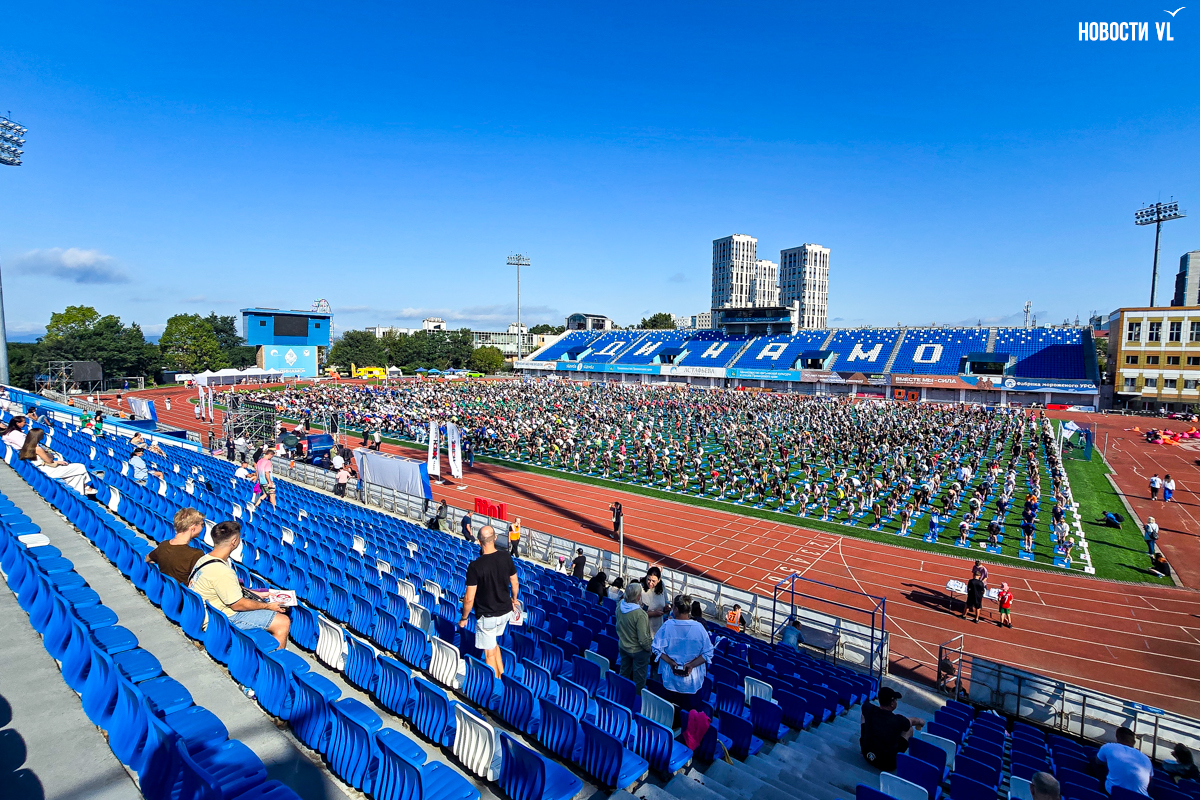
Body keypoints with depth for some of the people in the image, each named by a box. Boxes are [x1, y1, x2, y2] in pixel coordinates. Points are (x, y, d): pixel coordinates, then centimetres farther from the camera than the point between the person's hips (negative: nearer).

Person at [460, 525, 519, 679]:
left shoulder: (475, 566, -24)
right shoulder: (506, 557, -10)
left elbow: (469, 598, -19)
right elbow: (515, 583, 4)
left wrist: (464, 618, -2)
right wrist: (514, 599, 23)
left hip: (487, 616, -5)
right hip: (506, 612, 6)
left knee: (490, 653, 11)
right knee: (493, 643, 28)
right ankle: (502, 676, 32)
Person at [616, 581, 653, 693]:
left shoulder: (620, 605, -15)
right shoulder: (640, 614, -33)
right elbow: (643, 639, -25)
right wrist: (650, 648, -9)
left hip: (623, 647, 7)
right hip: (638, 650, -7)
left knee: (624, 674, 27)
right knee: (639, 679, 14)